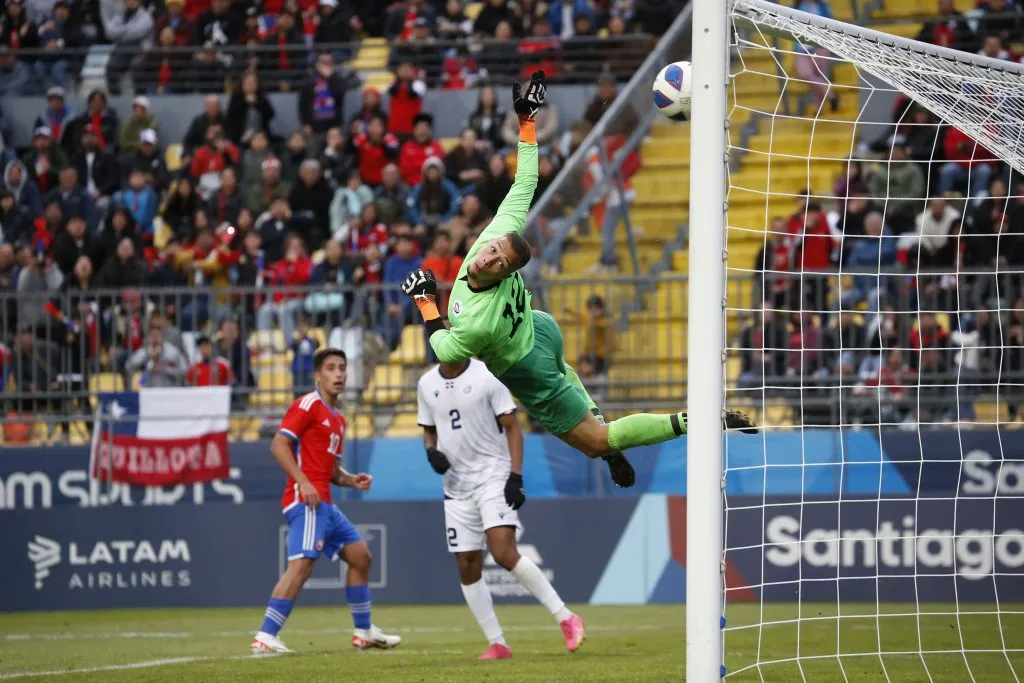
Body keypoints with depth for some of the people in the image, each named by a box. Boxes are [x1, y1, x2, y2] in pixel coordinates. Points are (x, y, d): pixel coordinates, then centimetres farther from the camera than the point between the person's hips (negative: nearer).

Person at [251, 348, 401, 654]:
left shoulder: (338, 420, 22)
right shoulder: (308, 405, -5)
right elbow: (279, 444, -14)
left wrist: (352, 480, 8)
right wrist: (302, 481, -23)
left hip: (324, 503, 10)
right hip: (306, 500, -10)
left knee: (359, 555, 15)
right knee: (302, 564, -20)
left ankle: (364, 632, 26)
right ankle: (265, 637, -24)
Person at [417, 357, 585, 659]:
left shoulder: (487, 377, -7)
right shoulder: (427, 384, 8)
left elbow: (512, 427, -6)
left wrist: (515, 476, -15)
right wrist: (432, 452, -4)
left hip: (493, 476, -6)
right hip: (456, 485, 6)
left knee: (504, 553, -21)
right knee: (468, 566, 2)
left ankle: (566, 618, -14)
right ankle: (497, 644, 11)